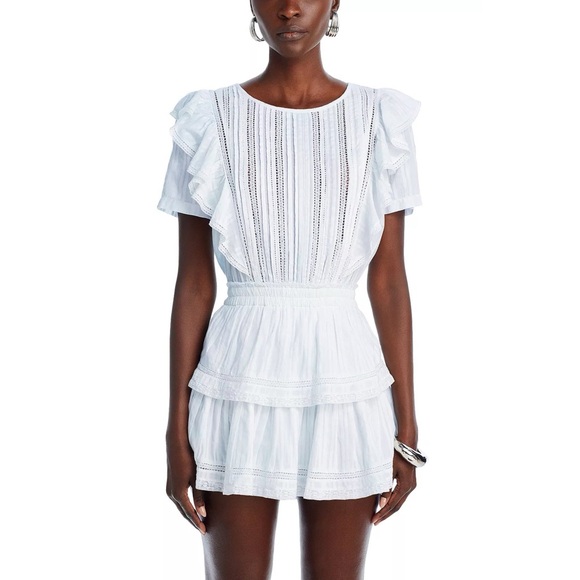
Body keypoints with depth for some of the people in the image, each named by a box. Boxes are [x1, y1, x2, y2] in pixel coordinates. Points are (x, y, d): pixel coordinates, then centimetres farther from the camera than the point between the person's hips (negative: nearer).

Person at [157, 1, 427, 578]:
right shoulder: (208, 121, -1)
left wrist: (407, 431, 1)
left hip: (345, 392, 1)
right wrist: (177, 430, -1)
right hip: (240, 392, 0)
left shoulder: (380, 121, 0)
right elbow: (193, 285, 0)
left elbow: (389, 282, 1)